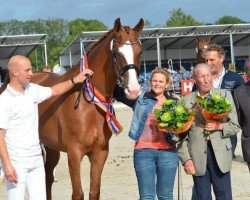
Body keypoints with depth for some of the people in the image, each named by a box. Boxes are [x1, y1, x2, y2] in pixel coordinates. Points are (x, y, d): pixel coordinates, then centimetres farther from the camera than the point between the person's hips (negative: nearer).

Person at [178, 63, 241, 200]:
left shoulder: (225, 95, 7)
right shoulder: (187, 100, 5)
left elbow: (235, 126, 7)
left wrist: (220, 126, -13)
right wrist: (185, 159, -5)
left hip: (220, 154, 0)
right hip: (197, 157, 0)